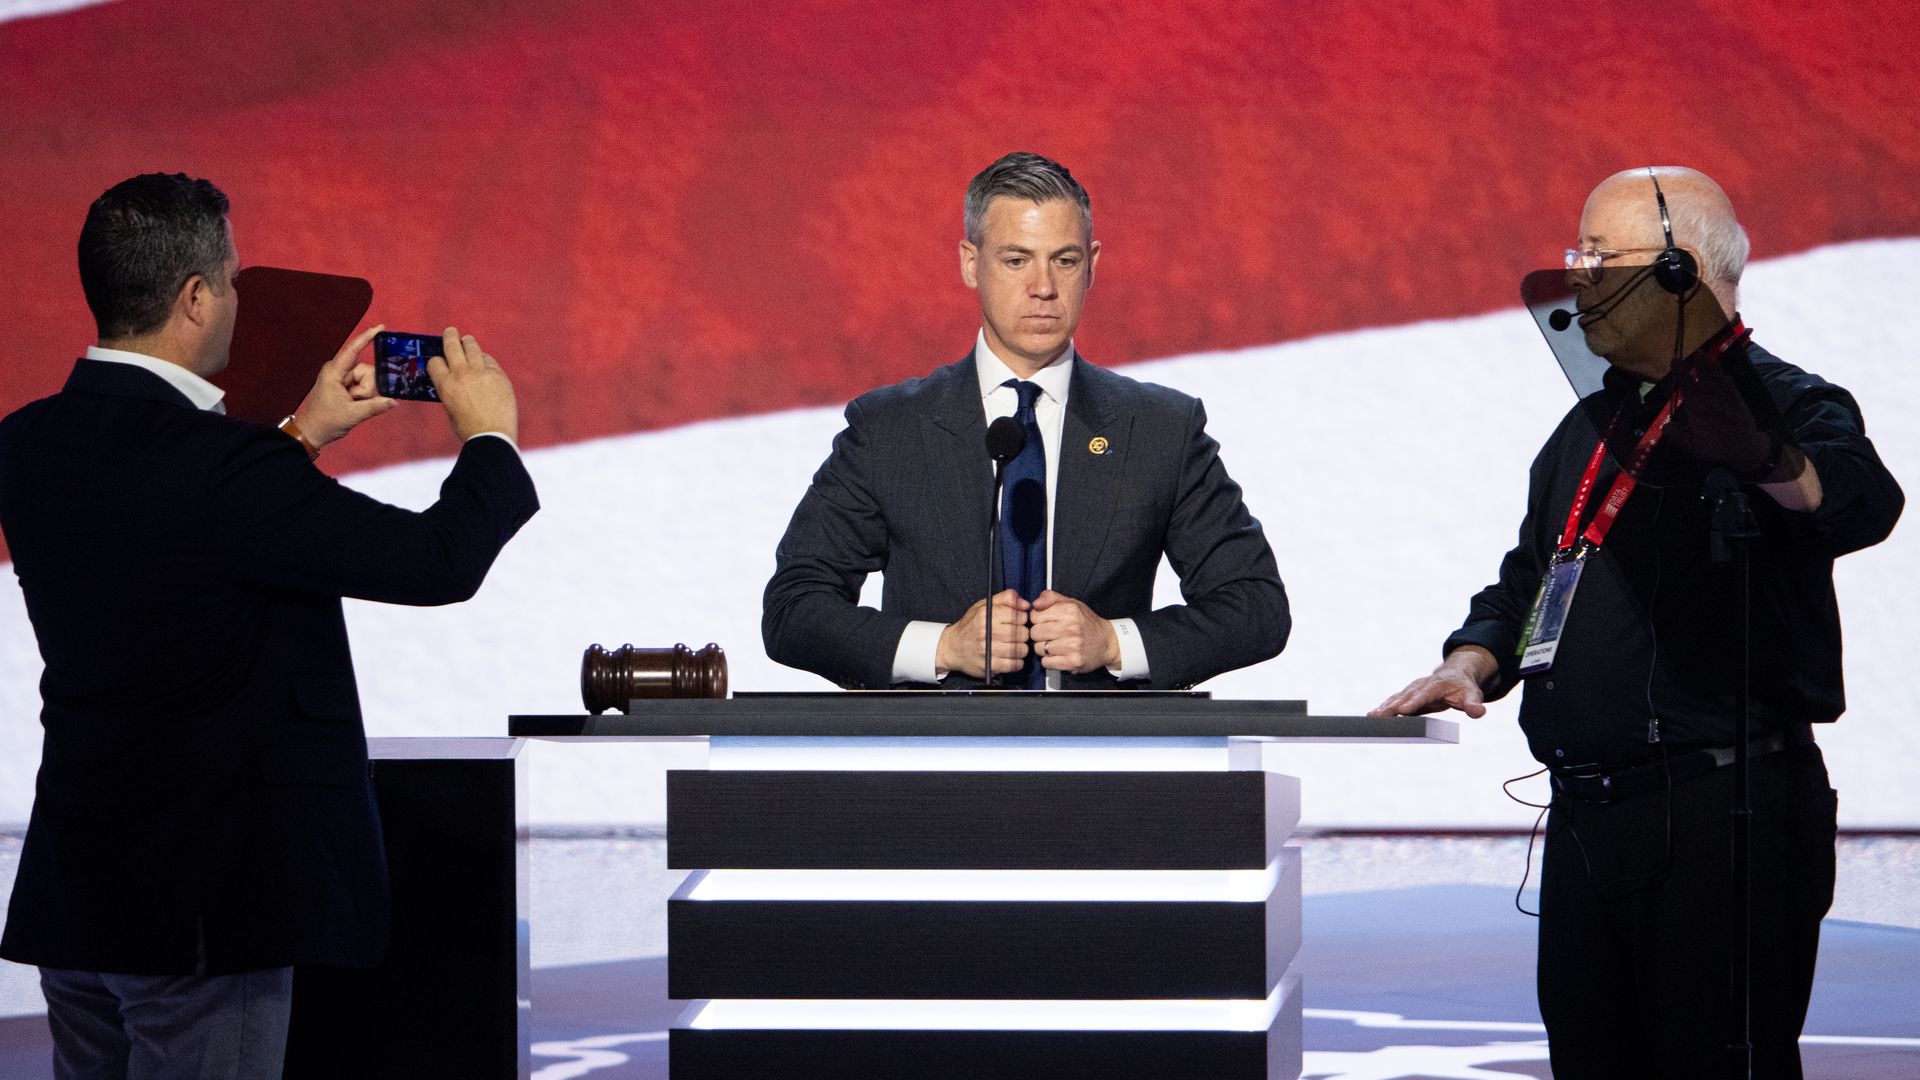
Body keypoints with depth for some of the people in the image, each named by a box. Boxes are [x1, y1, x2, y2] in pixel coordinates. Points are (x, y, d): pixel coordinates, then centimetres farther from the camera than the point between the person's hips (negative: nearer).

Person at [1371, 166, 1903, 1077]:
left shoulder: (1780, 404, -6)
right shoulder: (1591, 428, 19)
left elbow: (1861, 504, -29)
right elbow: (1528, 577, 29)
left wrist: (1754, 456, -50)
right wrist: (1471, 663, 8)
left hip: (1724, 815, -8)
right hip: (1586, 815, 8)